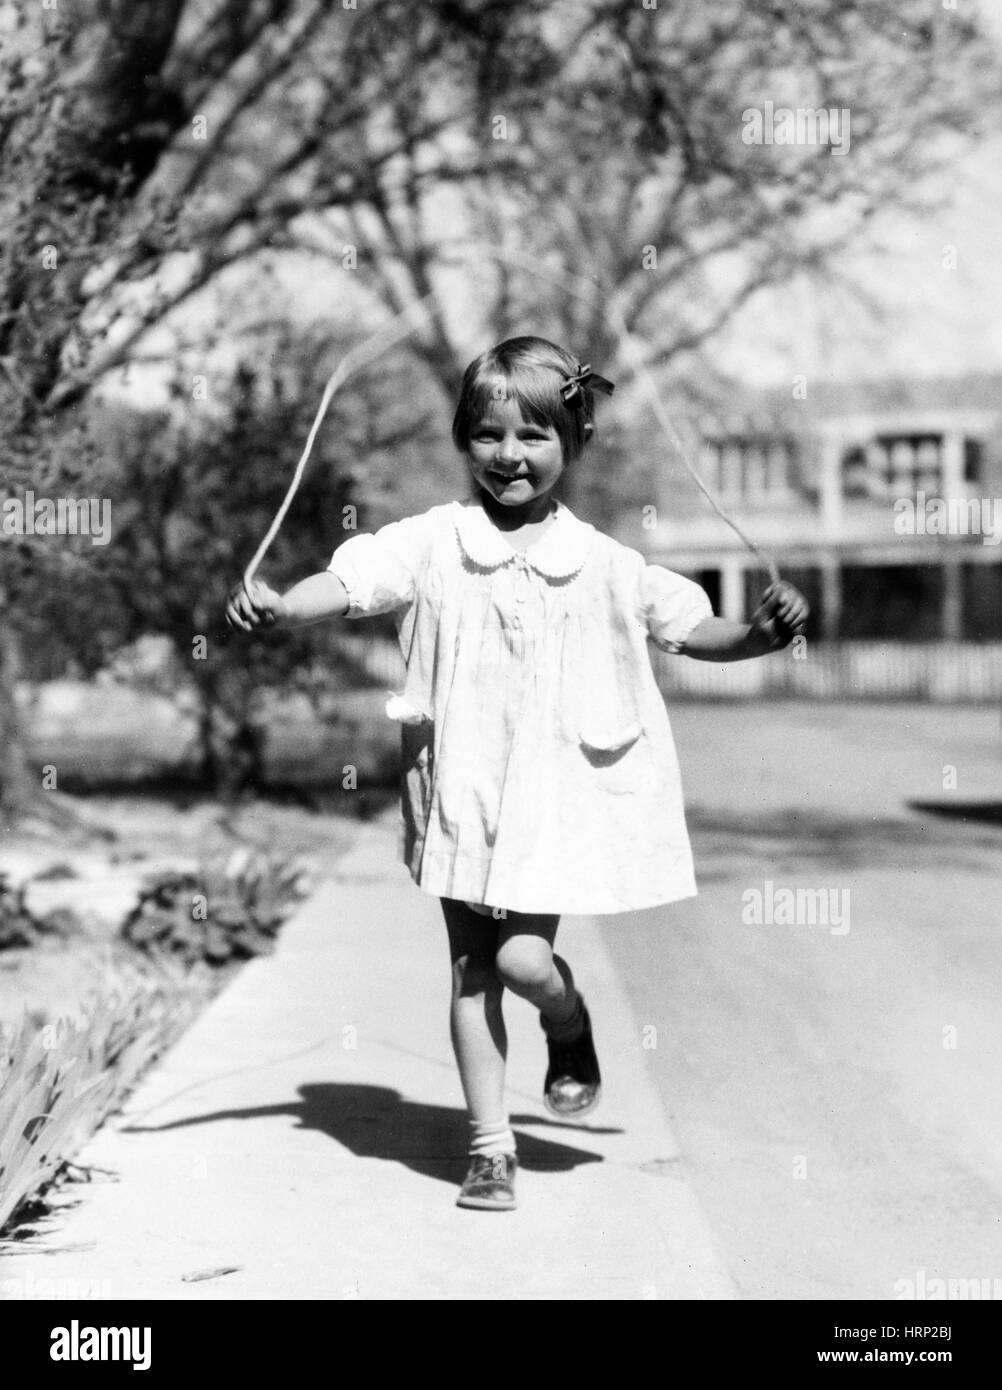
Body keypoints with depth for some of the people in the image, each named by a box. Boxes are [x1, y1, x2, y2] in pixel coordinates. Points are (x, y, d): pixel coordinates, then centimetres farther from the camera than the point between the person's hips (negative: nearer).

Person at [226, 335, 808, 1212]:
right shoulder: (433, 543, -1)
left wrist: (763, 634, -7)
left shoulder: (599, 564, 1)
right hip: (461, 788, 1)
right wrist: (276, 604, -25)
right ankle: (490, 1146, 15)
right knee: (471, 966, 5)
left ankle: (571, 1032, 24)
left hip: (556, 789, -1)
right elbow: (350, 582, -8)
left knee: (522, 958, -12)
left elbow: (690, 629, 8)